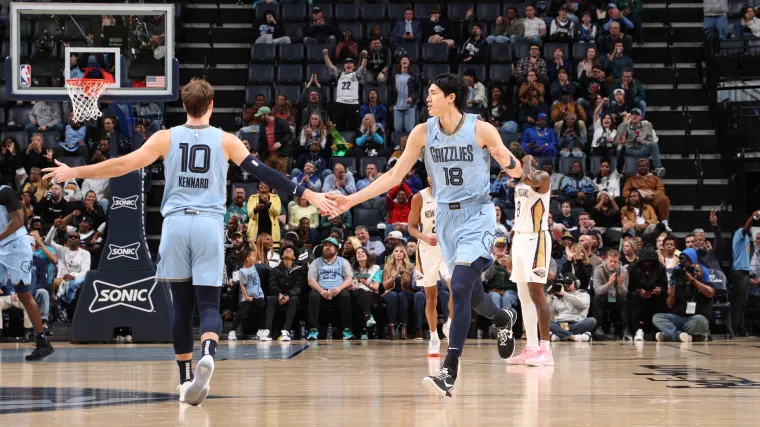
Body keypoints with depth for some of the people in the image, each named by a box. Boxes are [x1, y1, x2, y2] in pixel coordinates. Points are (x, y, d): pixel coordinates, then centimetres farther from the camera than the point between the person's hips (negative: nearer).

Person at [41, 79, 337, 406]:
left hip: (176, 223, 1)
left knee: (182, 305, 11)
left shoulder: (166, 138, 4)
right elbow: (263, 173, -1)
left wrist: (74, 172, 10)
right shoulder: (226, 140, 4)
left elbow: (123, 165, 0)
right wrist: (308, 195, 1)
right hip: (209, 224, -1)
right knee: (209, 304, -2)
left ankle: (186, 379, 15)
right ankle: (208, 353, -32)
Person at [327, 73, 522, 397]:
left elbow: (517, 172, -5)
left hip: (477, 215, -5)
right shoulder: (423, 132, -1)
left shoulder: (481, 129, -11)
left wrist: (507, 161, -30)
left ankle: (449, 372, -20)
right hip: (445, 215, 5)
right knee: (469, 291, 14)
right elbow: (394, 176, 2)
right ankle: (503, 319, 48)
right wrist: (352, 200, -4)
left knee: (459, 287, -19)